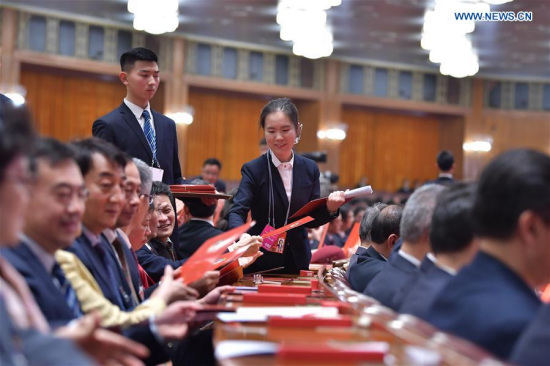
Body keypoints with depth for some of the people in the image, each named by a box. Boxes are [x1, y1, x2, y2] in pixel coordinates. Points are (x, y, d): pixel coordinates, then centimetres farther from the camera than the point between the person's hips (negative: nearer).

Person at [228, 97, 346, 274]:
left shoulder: (310, 169, 0)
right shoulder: (253, 169, -9)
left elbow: (311, 219, 4)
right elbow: (238, 211, -20)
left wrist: (329, 208, -17)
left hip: (297, 260, 3)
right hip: (261, 260, -3)